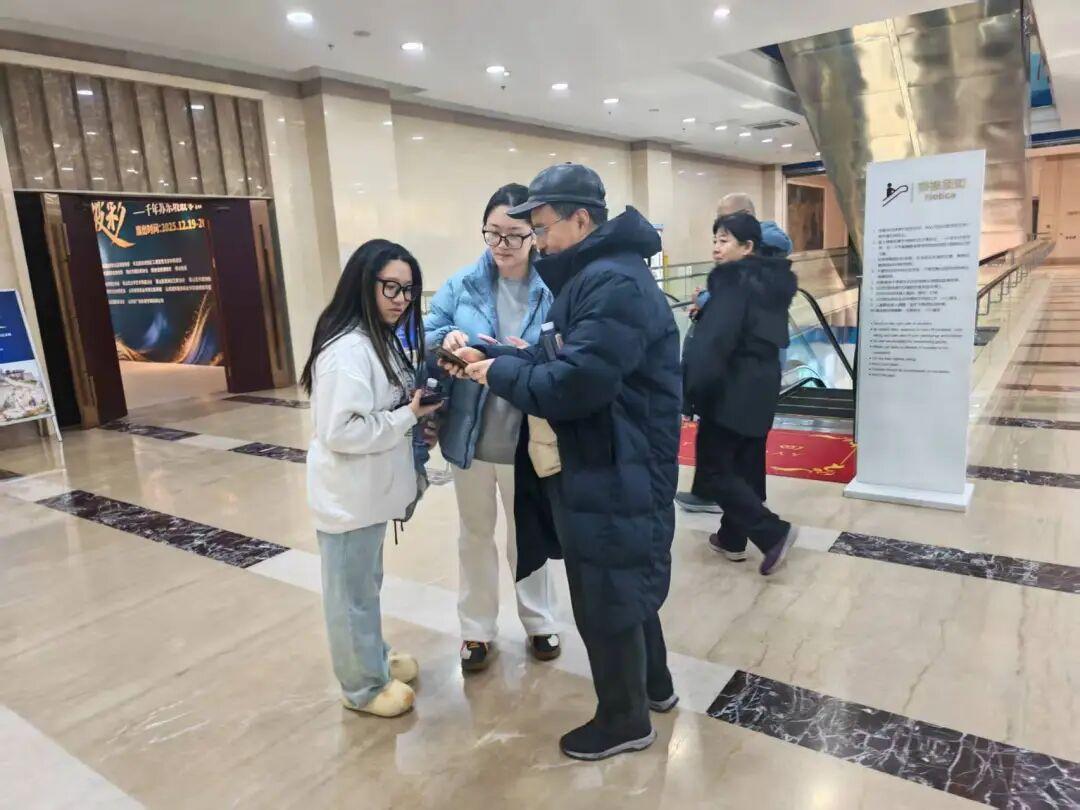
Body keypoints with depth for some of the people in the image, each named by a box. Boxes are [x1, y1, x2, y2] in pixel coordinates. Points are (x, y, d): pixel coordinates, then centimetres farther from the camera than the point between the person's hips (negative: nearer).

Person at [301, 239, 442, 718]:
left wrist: (415, 406, 1)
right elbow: (340, 431, -28)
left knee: (367, 584, 24)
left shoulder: (381, 340, 9)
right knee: (352, 592, 9)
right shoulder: (346, 349, -23)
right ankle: (363, 685, 26)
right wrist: (408, 417, -21)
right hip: (349, 495, -10)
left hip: (369, 489, 10)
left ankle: (374, 660, 42)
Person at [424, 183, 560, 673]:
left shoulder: (553, 289, -11)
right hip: (470, 435, 3)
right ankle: (477, 629, 38)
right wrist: (446, 339, -24)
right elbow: (426, 333, -2)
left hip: (526, 439, -2)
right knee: (474, 533, 18)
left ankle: (539, 622, 41)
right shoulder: (463, 284, -3)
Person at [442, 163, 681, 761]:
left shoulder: (615, 284, -23)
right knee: (625, 581, 23)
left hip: (616, 472, -10)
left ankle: (625, 719, 27)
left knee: (605, 595, 6)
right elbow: (556, 357, 13)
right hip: (605, 463, 10)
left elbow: (574, 383, -29)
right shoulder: (593, 277, 12)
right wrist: (492, 355, 1)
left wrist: (500, 373, -15)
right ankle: (653, 684, 44)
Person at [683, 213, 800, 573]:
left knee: (713, 470, 0)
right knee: (745, 467, 15)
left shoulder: (733, 281, -16)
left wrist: (695, 388, -22)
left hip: (732, 388, -9)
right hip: (763, 384, 9)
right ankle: (732, 538, 26)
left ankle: (773, 532, -2)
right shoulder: (774, 280, 11)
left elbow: (714, 339, -26)